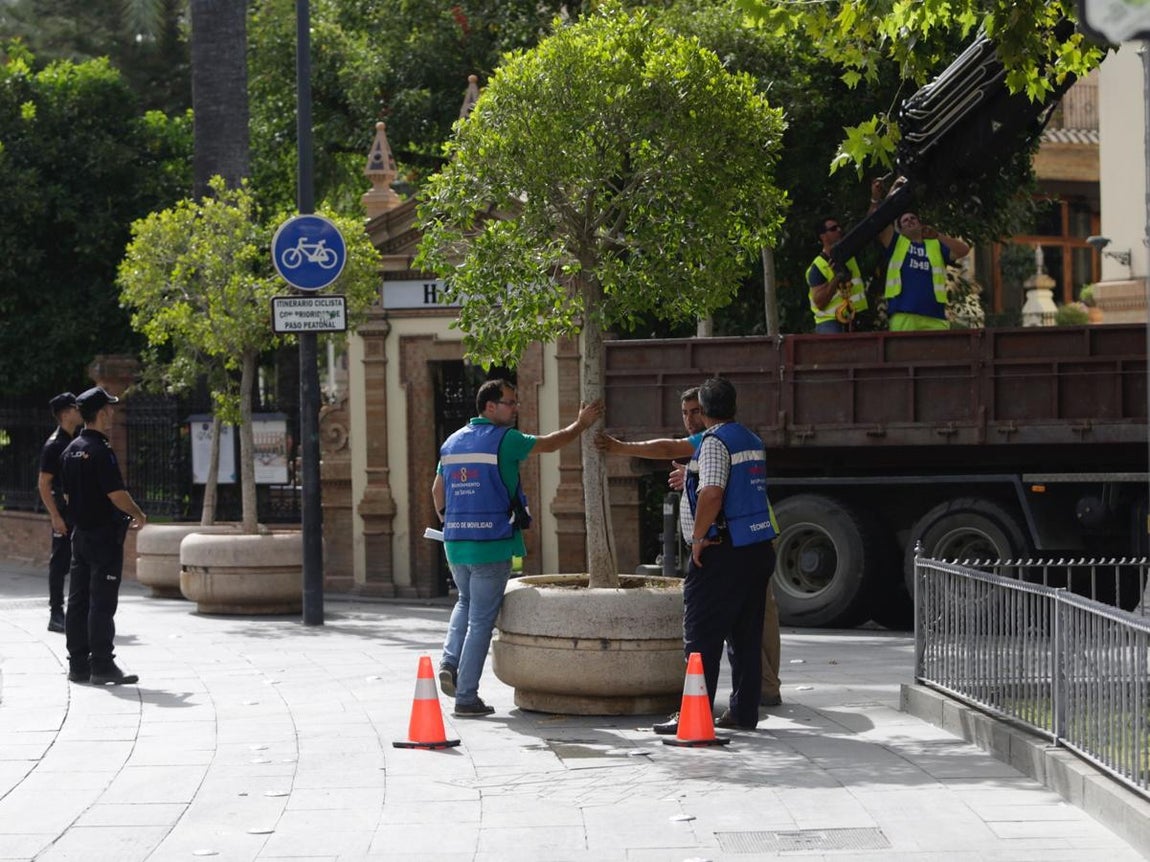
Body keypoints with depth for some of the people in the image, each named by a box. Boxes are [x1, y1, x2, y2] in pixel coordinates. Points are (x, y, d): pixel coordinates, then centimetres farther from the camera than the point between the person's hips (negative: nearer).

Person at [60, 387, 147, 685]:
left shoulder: (71, 451, 10)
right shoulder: (101, 451, -17)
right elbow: (116, 493, -20)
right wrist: (138, 514, -3)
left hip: (80, 533, 8)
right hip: (105, 534, -8)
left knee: (78, 601, 9)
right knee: (102, 603, -6)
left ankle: (78, 664, 13)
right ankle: (102, 666, -5)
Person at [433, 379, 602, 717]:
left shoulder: (453, 442, 10)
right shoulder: (503, 440, -9)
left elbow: (437, 491, 17)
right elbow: (549, 444, 0)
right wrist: (582, 424, 14)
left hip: (455, 541, 6)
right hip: (492, 544, -6)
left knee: (466, 602, 28)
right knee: (481, 620, 0)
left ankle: (450, 662, 7)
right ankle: (466, 697, 1)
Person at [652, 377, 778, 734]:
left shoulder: (715, 442, -12)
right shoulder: (753, 441, 15)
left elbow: (712, 493, -25)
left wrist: (698, 536, -15)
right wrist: (689, 478, 38)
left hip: (723, 552, -8)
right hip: (759, 547, 9)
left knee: (702, 637, -5)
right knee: (746, 635, 12)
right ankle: (744, 711, 14)